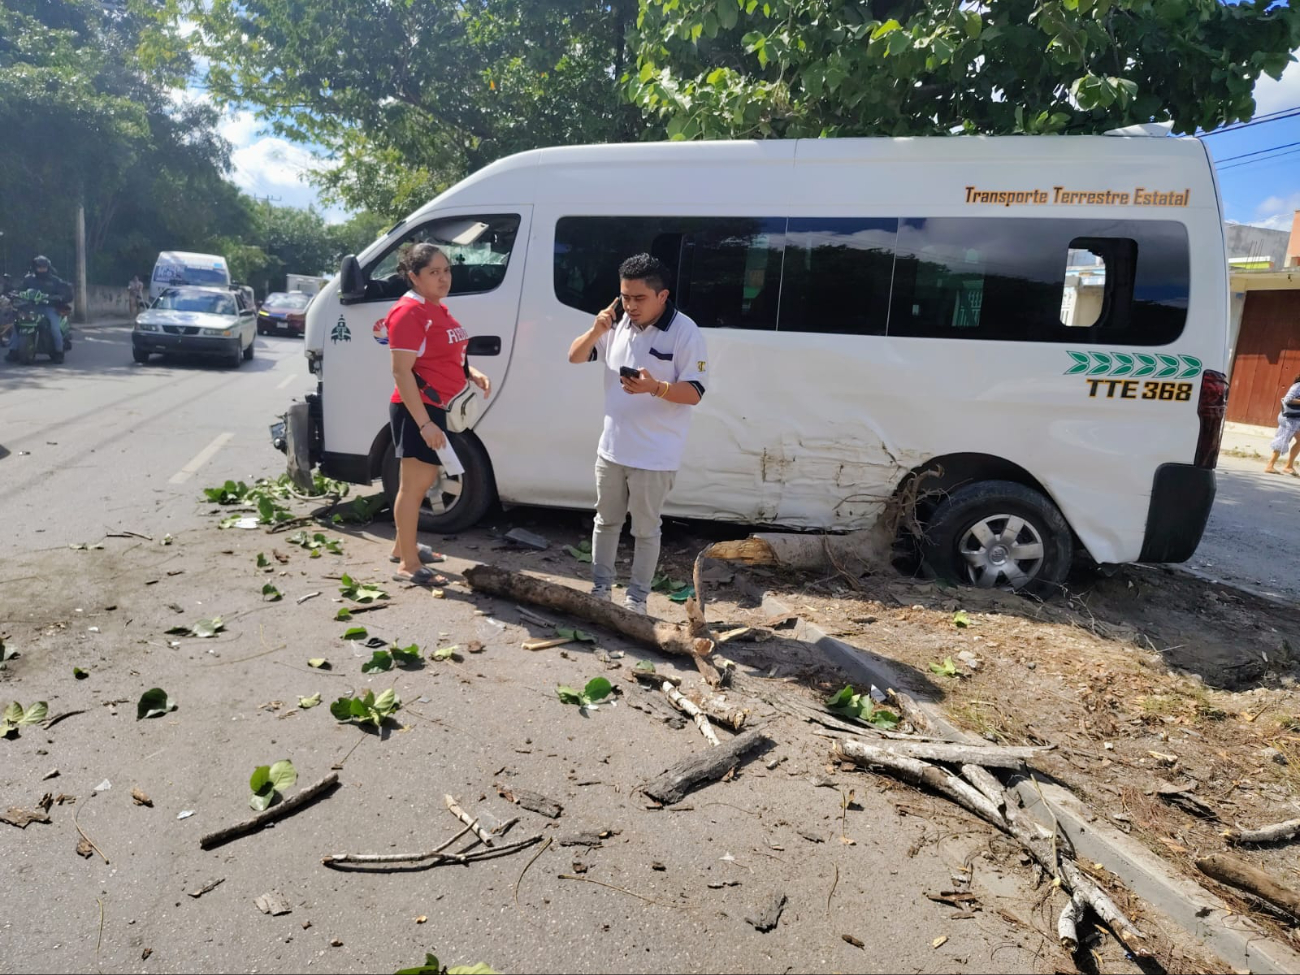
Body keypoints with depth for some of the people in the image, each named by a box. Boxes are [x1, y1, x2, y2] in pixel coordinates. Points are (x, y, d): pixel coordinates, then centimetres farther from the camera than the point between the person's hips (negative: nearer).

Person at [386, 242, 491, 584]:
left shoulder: (438, 309, 13)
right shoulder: (408, 312, -16)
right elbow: (401, 370, -22)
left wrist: (473, 374, 5)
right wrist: (424, 422, -27)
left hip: (437, 409, 10)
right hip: (416, 411, -10)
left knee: (421, 482, 18)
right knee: (414, 485, -2)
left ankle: (403, 547, 33)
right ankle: (409, 564, 7)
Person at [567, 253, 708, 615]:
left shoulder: (685, 332, -14)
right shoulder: (617, 322, 3)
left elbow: (694, 393, -15)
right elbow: (575, 357, 8)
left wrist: (656, 388, -34)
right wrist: (596, 330, -12)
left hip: (655, 455, -6)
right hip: (612, 447, 6)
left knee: (645, 530, 8)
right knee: (606, 521, 17)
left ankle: (637, 598, 22)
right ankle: (600, 588, 32)